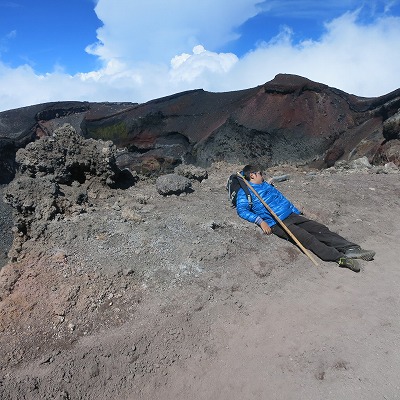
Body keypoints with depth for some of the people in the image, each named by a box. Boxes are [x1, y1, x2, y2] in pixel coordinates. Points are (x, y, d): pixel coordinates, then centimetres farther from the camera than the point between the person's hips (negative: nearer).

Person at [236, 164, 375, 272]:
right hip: (277, 223, -7)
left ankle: (351, 249, -10)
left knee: (321, 229, -6)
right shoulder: (245, 191, 0)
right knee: (308, 238, -23)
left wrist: (298, 213, 25)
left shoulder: (266, 185, 24)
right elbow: (242, 210, -15)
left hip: (292, 215, 8)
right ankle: (340, 258, -31)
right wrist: (260, 221, -26)